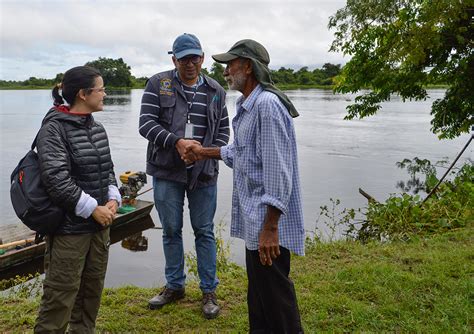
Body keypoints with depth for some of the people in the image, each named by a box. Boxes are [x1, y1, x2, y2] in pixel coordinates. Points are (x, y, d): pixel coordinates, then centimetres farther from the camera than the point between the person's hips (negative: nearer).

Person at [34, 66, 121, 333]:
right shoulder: (54, 129, -13)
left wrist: (113, 199, -3)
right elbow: (56, 179, -20)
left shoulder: (97, 128, 9)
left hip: (100, 223, 7)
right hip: (69, 226, -7)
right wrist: (93, 209, -18)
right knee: (61, 293, 0)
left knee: (93, 288, 17)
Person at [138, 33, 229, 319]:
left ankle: (209, 291, 20)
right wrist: (176, 142, -21)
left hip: (204, 172, 1)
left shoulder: (215, 91, 6)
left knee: (205, 231, 8)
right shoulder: (158, 84, 0)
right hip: (166, 170, 0)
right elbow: (146, 123, -7)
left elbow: (223, 130, 9)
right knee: (171, 231, 11)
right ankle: (174, 286, 29)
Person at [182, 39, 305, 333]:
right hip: (254, 218, 10)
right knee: (258, 288, 21)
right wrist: (204, 152, 28)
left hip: (267, 221, -10)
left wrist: (270, 227, -24)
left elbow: (278, 171, -24)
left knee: (274, 293, 2)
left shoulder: (267, 104, -20)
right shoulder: (249, 105, 13)